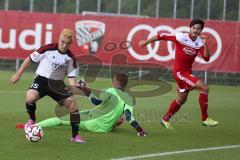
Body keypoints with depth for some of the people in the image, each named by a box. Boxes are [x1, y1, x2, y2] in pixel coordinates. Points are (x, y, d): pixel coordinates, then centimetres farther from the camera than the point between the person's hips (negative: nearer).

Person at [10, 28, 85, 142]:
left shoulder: (70, 57, 0)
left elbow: (71, 75, 4)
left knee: (72, 102, -10)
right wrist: (18, 75, -1)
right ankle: (32, 120, 0)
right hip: (42, 79, -3)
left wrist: (73, 86, -19)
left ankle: (75, 136, 4)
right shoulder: (48, 49, -11)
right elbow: (30, 59, -2)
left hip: (57, 84, 3)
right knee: (30, 97, -32)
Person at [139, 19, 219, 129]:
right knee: (204, 88, -19)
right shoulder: (181, 37, -16)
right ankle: (205, 119, -12)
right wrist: (146, 42, -2)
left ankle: (165, 119, 41)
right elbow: (162, 36, -9)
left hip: (187, 72, 7)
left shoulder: (200, 43, -2)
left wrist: (205, 44, -24)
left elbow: (206, 58, -11)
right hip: (180, 72, -7)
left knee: (181, 100, 22)